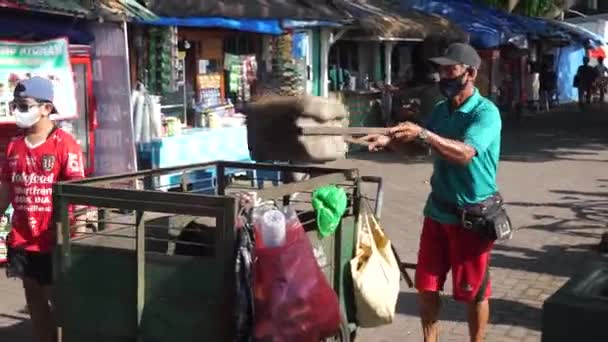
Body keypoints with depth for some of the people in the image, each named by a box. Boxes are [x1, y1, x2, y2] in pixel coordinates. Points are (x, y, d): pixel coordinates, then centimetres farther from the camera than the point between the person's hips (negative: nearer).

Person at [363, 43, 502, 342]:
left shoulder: (486, 112, -16)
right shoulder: (441, 109, 6)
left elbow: (465, 153, -31)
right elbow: (416, 143, 10)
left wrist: (422, 134, -40)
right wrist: (389, 142, -11)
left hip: (473, 214, -6)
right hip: (438, 210, 6)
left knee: (473, 292, 8)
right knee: (426, 285, 11)